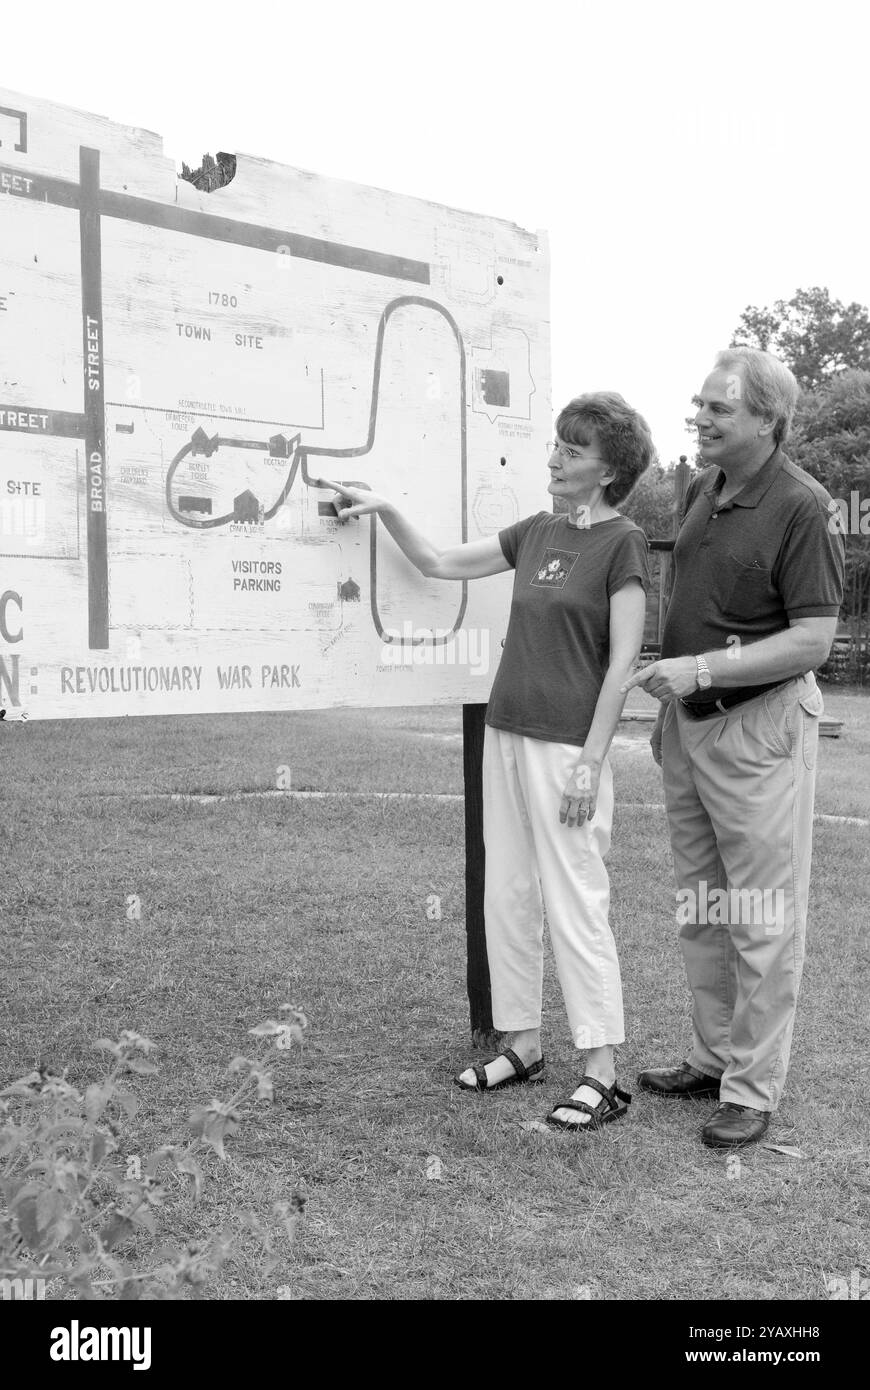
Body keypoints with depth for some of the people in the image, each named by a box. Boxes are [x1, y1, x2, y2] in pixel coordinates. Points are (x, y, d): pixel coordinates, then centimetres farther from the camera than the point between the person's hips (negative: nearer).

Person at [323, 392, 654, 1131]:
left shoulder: (623, 543, -7)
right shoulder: (537, 531, 11)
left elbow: (621, 663, -11)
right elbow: (440, 563, 18)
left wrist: (590, 762, -15)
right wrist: (384, 509, 6)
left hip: (566, 747, -7)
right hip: (506, 735, 7)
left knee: (575, 903, -4)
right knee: (507, 895, 10)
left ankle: (604, 1075, 6)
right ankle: (524, 1046, 23)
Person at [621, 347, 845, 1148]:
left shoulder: (802, 508, -15)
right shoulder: (701, 491, 8)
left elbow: (813, 640, -19)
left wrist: (702, 669, -22)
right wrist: (672, 704, 16)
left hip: (759, 727, -8)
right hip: (687, 722, 8)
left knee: (763, 915, 2)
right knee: (700, 906, 16)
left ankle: (753, 1090, 13)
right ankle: (713, 1057, 30)